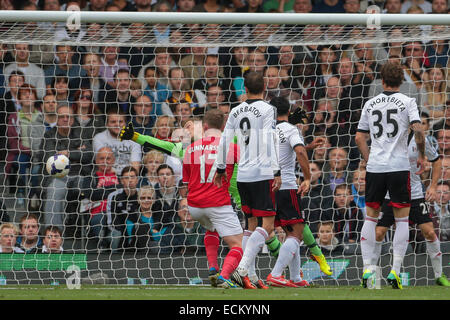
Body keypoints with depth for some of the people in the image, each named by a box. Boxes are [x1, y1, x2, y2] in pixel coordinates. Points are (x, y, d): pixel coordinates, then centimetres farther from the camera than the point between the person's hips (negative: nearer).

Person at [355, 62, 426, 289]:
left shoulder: (370, 104, 9)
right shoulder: (407, 102, -2)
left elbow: (360, 137, 10)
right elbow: (418, 130, -13)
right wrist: (421, 156, 1)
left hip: (374, 168, 3)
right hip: (399, 166, -3)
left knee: (371, 217, 11)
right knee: (402, 218, 5)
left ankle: (367, 269, 4)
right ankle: (395, 271, -3)